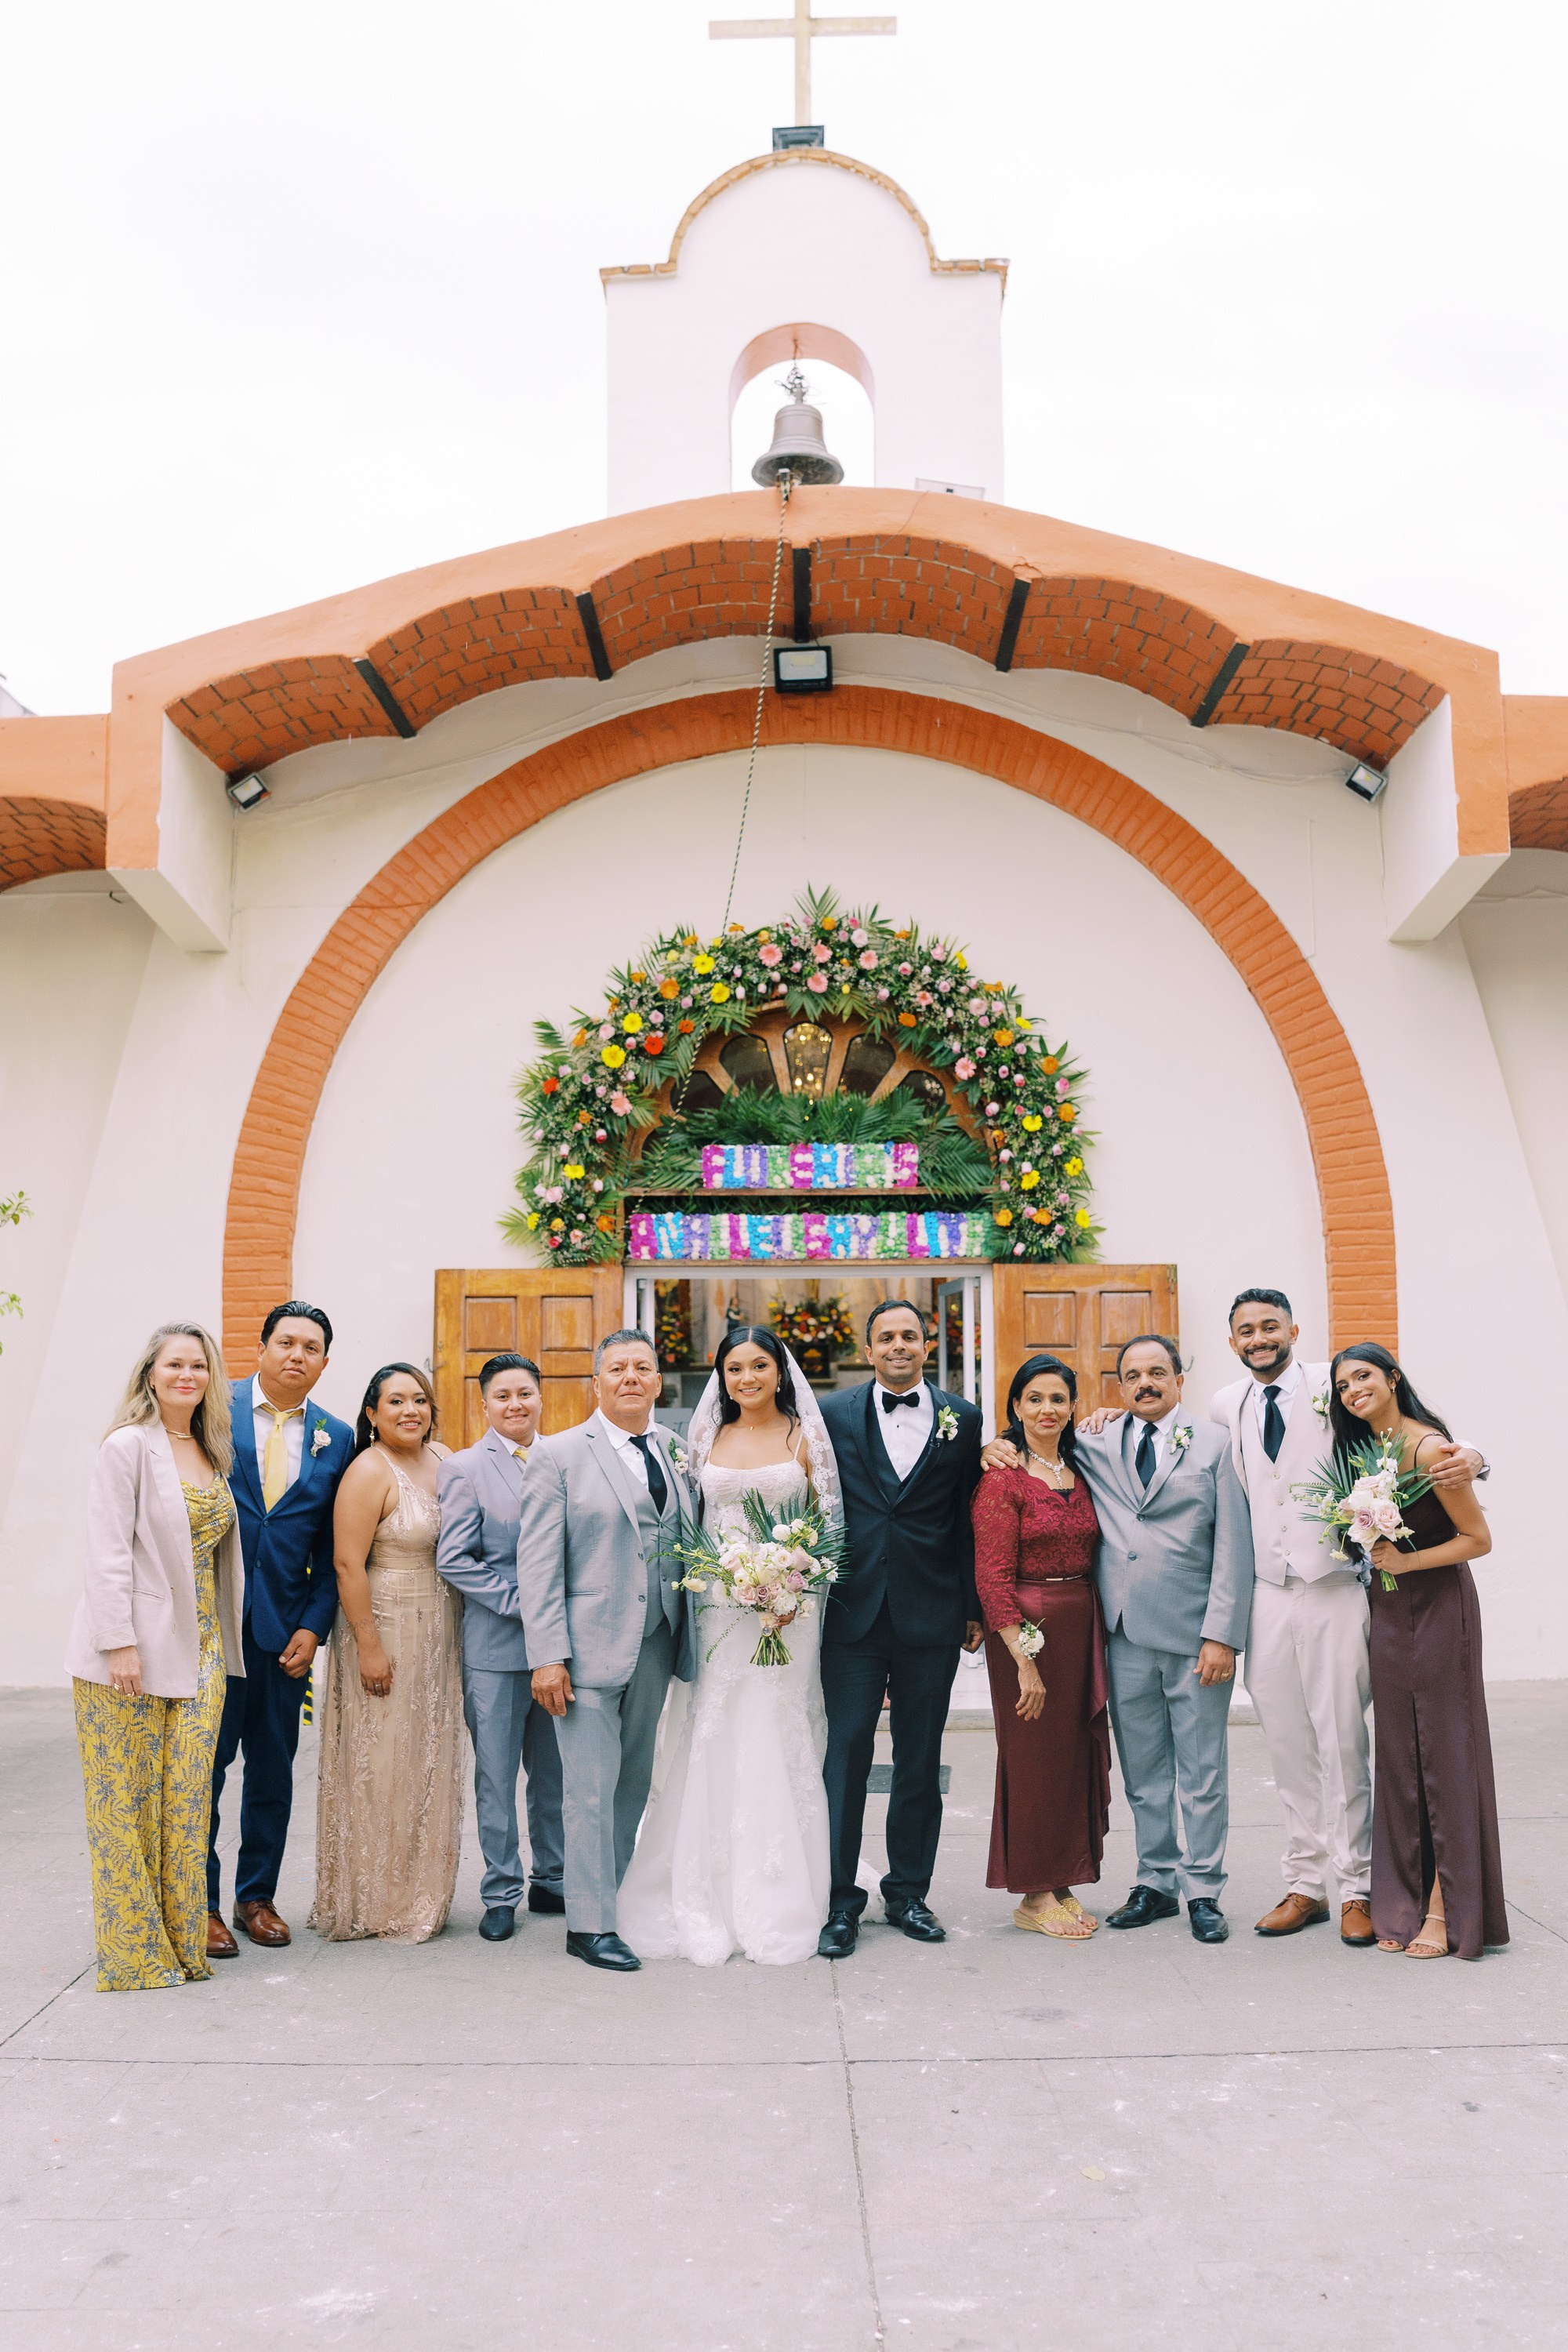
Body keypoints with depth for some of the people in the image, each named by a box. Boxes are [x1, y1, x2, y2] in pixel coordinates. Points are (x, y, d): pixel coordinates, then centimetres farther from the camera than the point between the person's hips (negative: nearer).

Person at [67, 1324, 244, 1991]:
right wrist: (120, 1643, -18)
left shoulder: (210, 1453, 12)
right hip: (130, 1654, -6)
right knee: (126, 1802, 3)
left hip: (198, 1649, 6)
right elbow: (109, 1552, -13)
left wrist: (223, 1640, 12)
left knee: (187, 1798, 7)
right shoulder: (128, 1446, -8)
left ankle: (179, 1945, 18)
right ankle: (132, 1952, 14)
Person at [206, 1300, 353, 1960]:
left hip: (285, 1627, 3)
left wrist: (313, 1626, -2)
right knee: (203, 1763, 4)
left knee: (273, 1766, 11)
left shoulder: (336, 1438, 6)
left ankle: (257, 1895, 26)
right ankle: (200, 1902, 18)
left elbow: (332, 1548, 7)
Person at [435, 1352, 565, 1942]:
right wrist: (519, 1602, -14)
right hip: (497, 1646, -3)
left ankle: (551, 1881, 28)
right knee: (497, 1776, 5)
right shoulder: (464, 1469, -4)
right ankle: (501, 1894, 19)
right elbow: (453, 1560, -9)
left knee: (555, 1771, 13)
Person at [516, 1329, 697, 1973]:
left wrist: (691, 1639, 1)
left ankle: (616, 1897, 27)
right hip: (589, 1647, -4)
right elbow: (537, 1562, -7)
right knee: (591, 1787, -1)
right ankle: (590, 1924, 9)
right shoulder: (559, 1455, -3)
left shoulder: (679, 1454, 8)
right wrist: (547, 1655, -13)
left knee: (634, 1783, 13)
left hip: (656, 1647, 5)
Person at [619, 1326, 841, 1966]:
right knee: (714, 1745, 1)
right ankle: (710, 1906, 10)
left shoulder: (804, 1437, 4)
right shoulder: (706, 1439, 9)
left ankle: (779, 1904, 11)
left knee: (780, 1743, 0)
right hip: (716, 1607, 2)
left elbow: (829, 1523, 3)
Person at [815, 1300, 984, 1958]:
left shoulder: (962, 1419, 5)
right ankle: (840, 1900, 12)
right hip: (853, 1613, -1)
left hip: (932, 1614, 1)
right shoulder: (834, 1413, 3)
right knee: (846, 1755, 1)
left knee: (920, 1761, 11)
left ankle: (908, 1892, 24)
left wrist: (974, 1607, 5)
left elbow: (970, 1520, 6)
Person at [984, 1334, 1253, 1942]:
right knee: (1143, 1773, 12)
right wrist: (1000, 1446, -4)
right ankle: (1155, 1884, 25)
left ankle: (1204, 1892, 18)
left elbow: (1233, 1545, -2)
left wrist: (1222, 1634, -9)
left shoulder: (1214, 1443, 2)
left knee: (1202, 1773, 5)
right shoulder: (1095, 1445, 8)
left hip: (1195, 1637, -2)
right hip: (1126, 1635, 2)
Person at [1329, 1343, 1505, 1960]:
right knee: (1397, 1758, 9)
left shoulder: (1428, 1449, -16)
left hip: (1437, 1609, -7)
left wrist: (1406, 1561, -18)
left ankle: (1447, 1909, 10)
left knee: (1444, 1755, 0)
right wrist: (1367, 1550, 3)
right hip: (1386, 1614, 7)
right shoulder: (1363, 1450, 8)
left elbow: (1478, 1539, -14)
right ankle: (1404, 1906, 17)